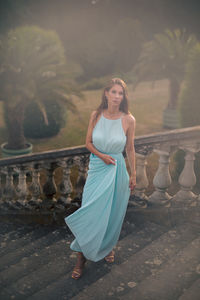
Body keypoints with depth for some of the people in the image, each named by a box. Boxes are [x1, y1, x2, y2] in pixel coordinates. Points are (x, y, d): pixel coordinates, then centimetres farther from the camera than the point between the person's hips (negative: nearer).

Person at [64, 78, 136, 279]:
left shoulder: (128, 120, -7)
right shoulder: (96, 115, -3)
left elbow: (130, 149, 2)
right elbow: (88, 142, 5)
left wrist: (133, 175, 5)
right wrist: (102, 155, -12)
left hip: (117, 170, 0)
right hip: (97, 168, 1)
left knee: (112, 212, 12)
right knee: (89, 211, 1)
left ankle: (108, 246, 40)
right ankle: (82, 256, 17)